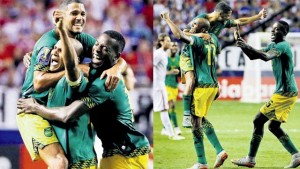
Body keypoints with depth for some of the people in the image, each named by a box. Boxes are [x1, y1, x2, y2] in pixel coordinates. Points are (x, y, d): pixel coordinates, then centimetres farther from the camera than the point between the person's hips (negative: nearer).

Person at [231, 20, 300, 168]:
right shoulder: (273, 46, 15)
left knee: (258, 121, -5)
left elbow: (266, 57, -32)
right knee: (274, 126, 13)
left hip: (284, 93, -10)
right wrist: (243, 46, -6)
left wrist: (247, 46, -34)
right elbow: (253, 56, 13)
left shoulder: (283, 46, -14)